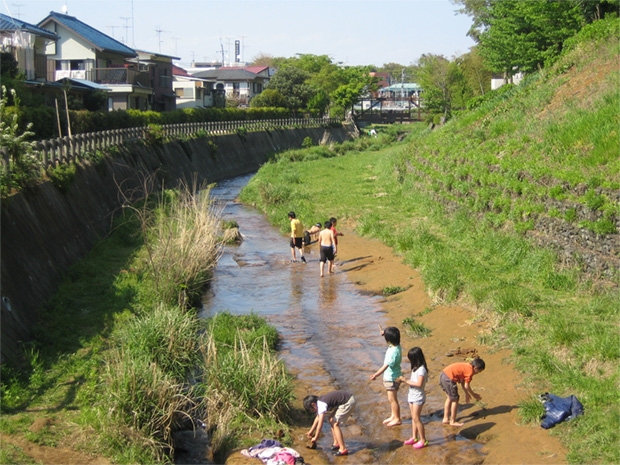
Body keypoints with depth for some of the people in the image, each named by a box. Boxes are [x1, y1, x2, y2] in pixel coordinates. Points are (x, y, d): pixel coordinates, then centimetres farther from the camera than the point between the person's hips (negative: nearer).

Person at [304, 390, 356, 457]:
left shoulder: (322, 405, -19)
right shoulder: (319, 402, 10)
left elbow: (320, 424, -18)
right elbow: (317, 418, 25)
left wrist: (315, 438, -6)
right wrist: (311, 431, 31)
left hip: (348, 402, -10)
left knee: (335, 424, -10)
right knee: (331, 419, 17)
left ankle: (343, 449, -9)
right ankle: (336, 443, 22)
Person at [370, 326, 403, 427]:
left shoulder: (394, 352, -31)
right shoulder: (396, 345, -3)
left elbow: (386, 365, -34)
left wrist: (376, 375, -37)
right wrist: (384, 334, 11)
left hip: (392, 378, -10)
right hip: (389, 377, 10)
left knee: (392, 399, 4)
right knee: (391, 399, 21)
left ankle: (397, 419, 17)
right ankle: (393, 416, 33)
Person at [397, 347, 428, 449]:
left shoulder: (421, 369, -19)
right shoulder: (415, 368, 11)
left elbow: (419, 384, -26)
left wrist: (406, 381, -21)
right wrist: (404, 380, -2)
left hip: (418, 396, -9)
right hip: (412, 395, 9)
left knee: (416, 418, -8)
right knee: (413, 418, 13)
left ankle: (423, 440, -2)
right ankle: (414, 437, 22)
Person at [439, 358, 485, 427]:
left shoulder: (466, 366, 20)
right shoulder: (470, 371, -8)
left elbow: (462, 381, 25)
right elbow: (466, 386, -4)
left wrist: (466, 393, 28)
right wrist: (474, 395, 10)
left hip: (442, 375, 10)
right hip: (448, 379, -10)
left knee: (449, 398, 23)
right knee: (455, 400, 5)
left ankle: (446, 419, 30)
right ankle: (452, 421, 13)